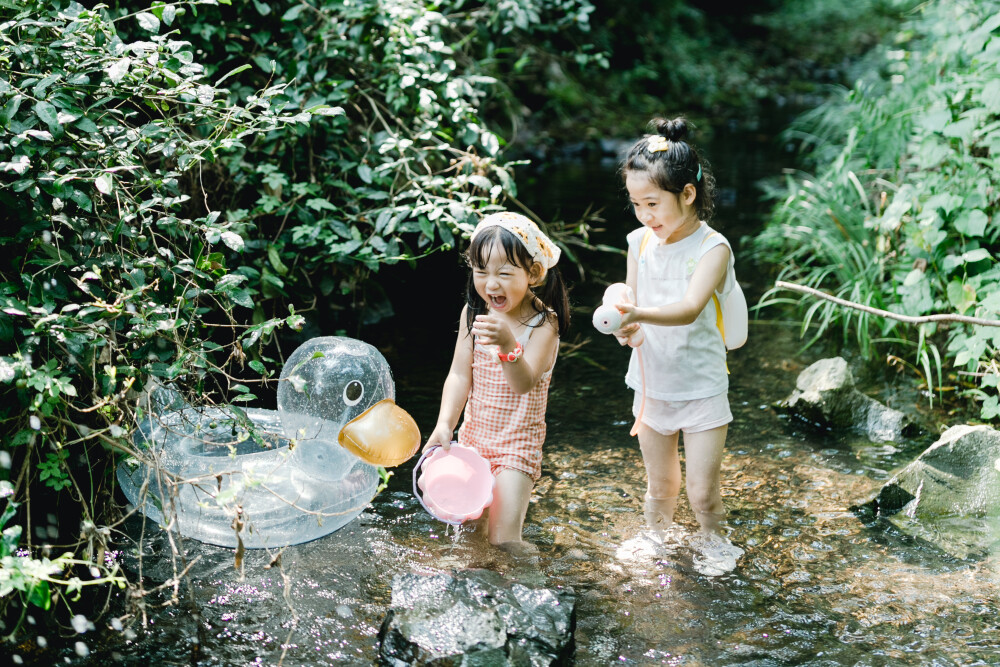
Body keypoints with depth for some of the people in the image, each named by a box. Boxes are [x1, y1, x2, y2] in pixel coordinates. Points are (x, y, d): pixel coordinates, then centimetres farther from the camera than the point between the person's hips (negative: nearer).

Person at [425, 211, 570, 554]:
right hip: (474, 433, 5)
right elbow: (459, 375, -3)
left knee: (503, 539, -9)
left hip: (518, 442, -5)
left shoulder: (543, 323, -18)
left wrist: (509, 345, -49)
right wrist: (444, 425, -17)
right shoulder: (473, 313, -4)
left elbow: (524, 384, -30)